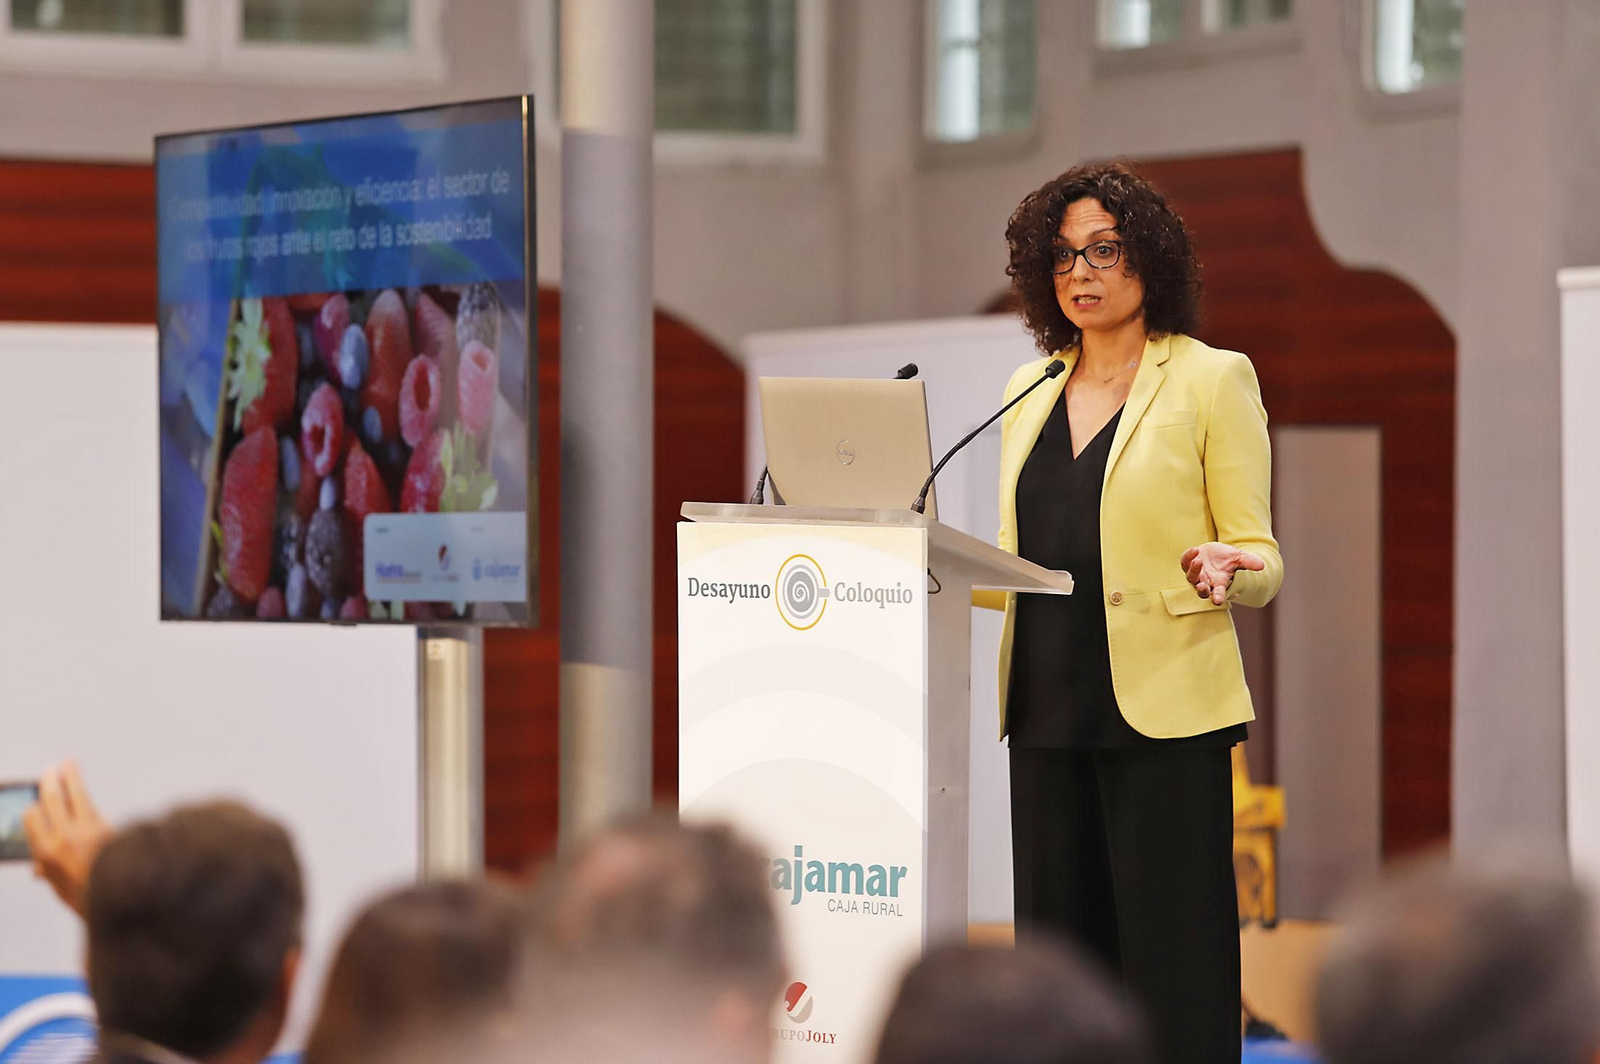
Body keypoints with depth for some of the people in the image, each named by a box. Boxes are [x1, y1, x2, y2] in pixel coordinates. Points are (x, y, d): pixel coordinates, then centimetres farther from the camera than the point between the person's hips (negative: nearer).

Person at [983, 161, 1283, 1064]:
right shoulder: (1029, 390, 16)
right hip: (1049, 706, 6)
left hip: (1163, 709, -6)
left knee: (1171, 957, -7)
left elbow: (1263, 563, -3)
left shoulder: (1214, 379, -1)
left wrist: (1221, 573, -24)